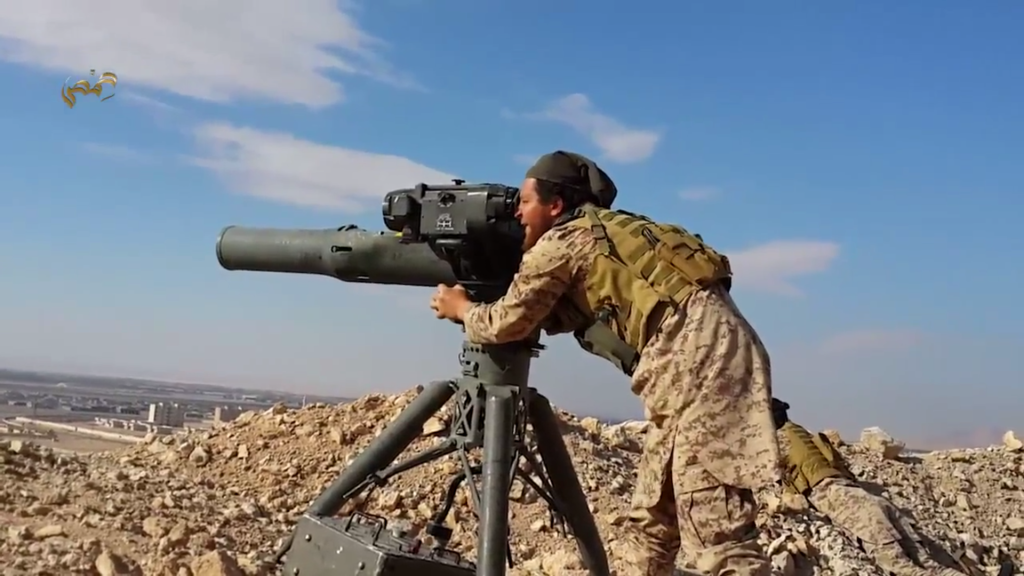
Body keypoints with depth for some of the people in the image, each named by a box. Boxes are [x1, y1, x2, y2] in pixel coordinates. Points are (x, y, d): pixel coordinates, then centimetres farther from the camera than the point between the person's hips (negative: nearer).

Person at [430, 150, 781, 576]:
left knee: (715, 531, -14)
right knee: (652, 517, 15)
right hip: (698, 357, 9)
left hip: (702, 356, -9)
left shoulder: (560, 243, 1)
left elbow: (509, 323, 5)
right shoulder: (600, 234, 26)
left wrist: (460, 308, 25)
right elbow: (560, 315, 35)